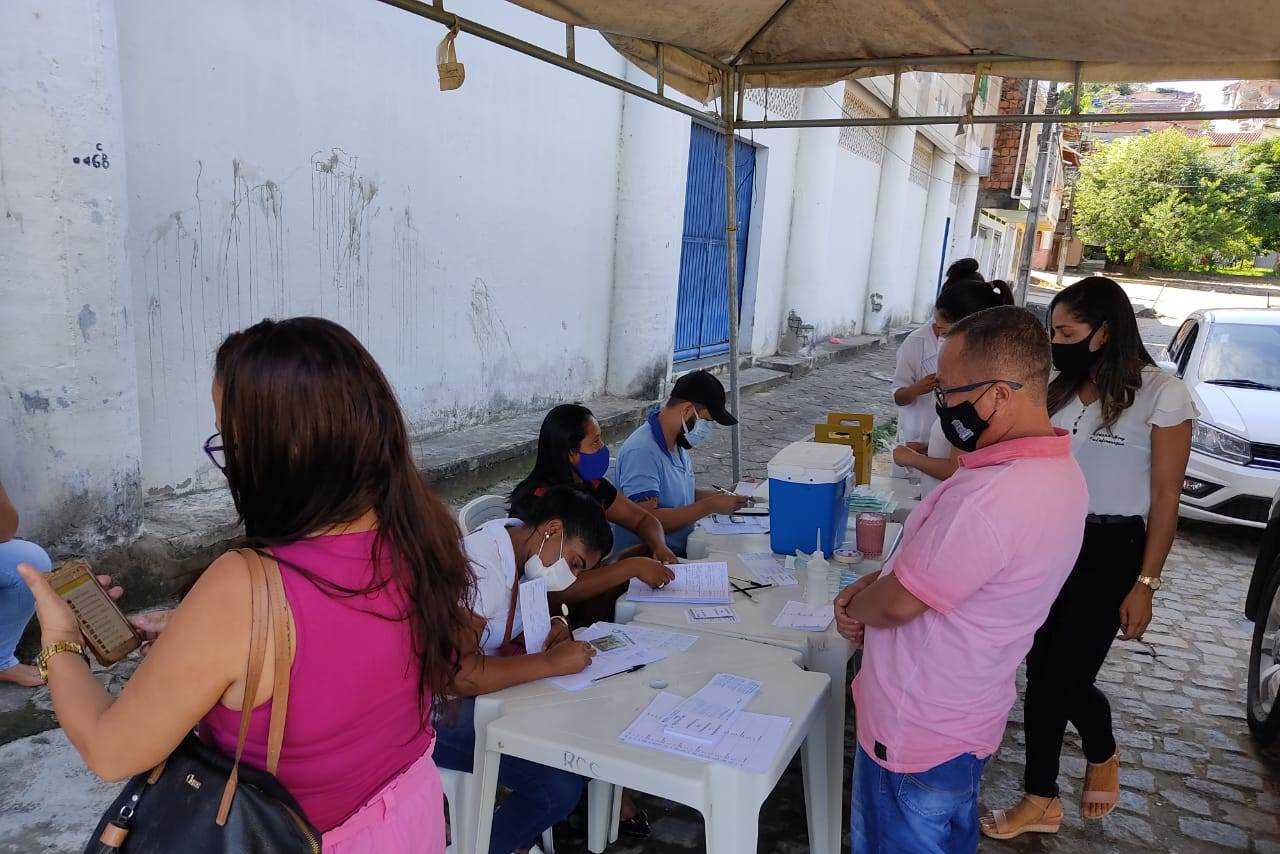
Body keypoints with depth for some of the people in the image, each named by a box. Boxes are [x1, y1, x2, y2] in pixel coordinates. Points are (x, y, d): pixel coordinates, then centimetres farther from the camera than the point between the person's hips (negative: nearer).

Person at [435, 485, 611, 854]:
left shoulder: (521, 551, 1)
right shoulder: (479, 564, -27)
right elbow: (458, 675, -35)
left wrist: (552, 628, -5)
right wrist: (550, 663, -29)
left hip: (485, 687, 9)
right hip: (444, 708, -9)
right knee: (561, 783, -20)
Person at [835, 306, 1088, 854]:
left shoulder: (990, 499, -36)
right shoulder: (1059, 469, -1)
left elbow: (897, 604, -25)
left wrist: (856, 608, -3)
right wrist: (870, 585, -1)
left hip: (917, 736, -9)